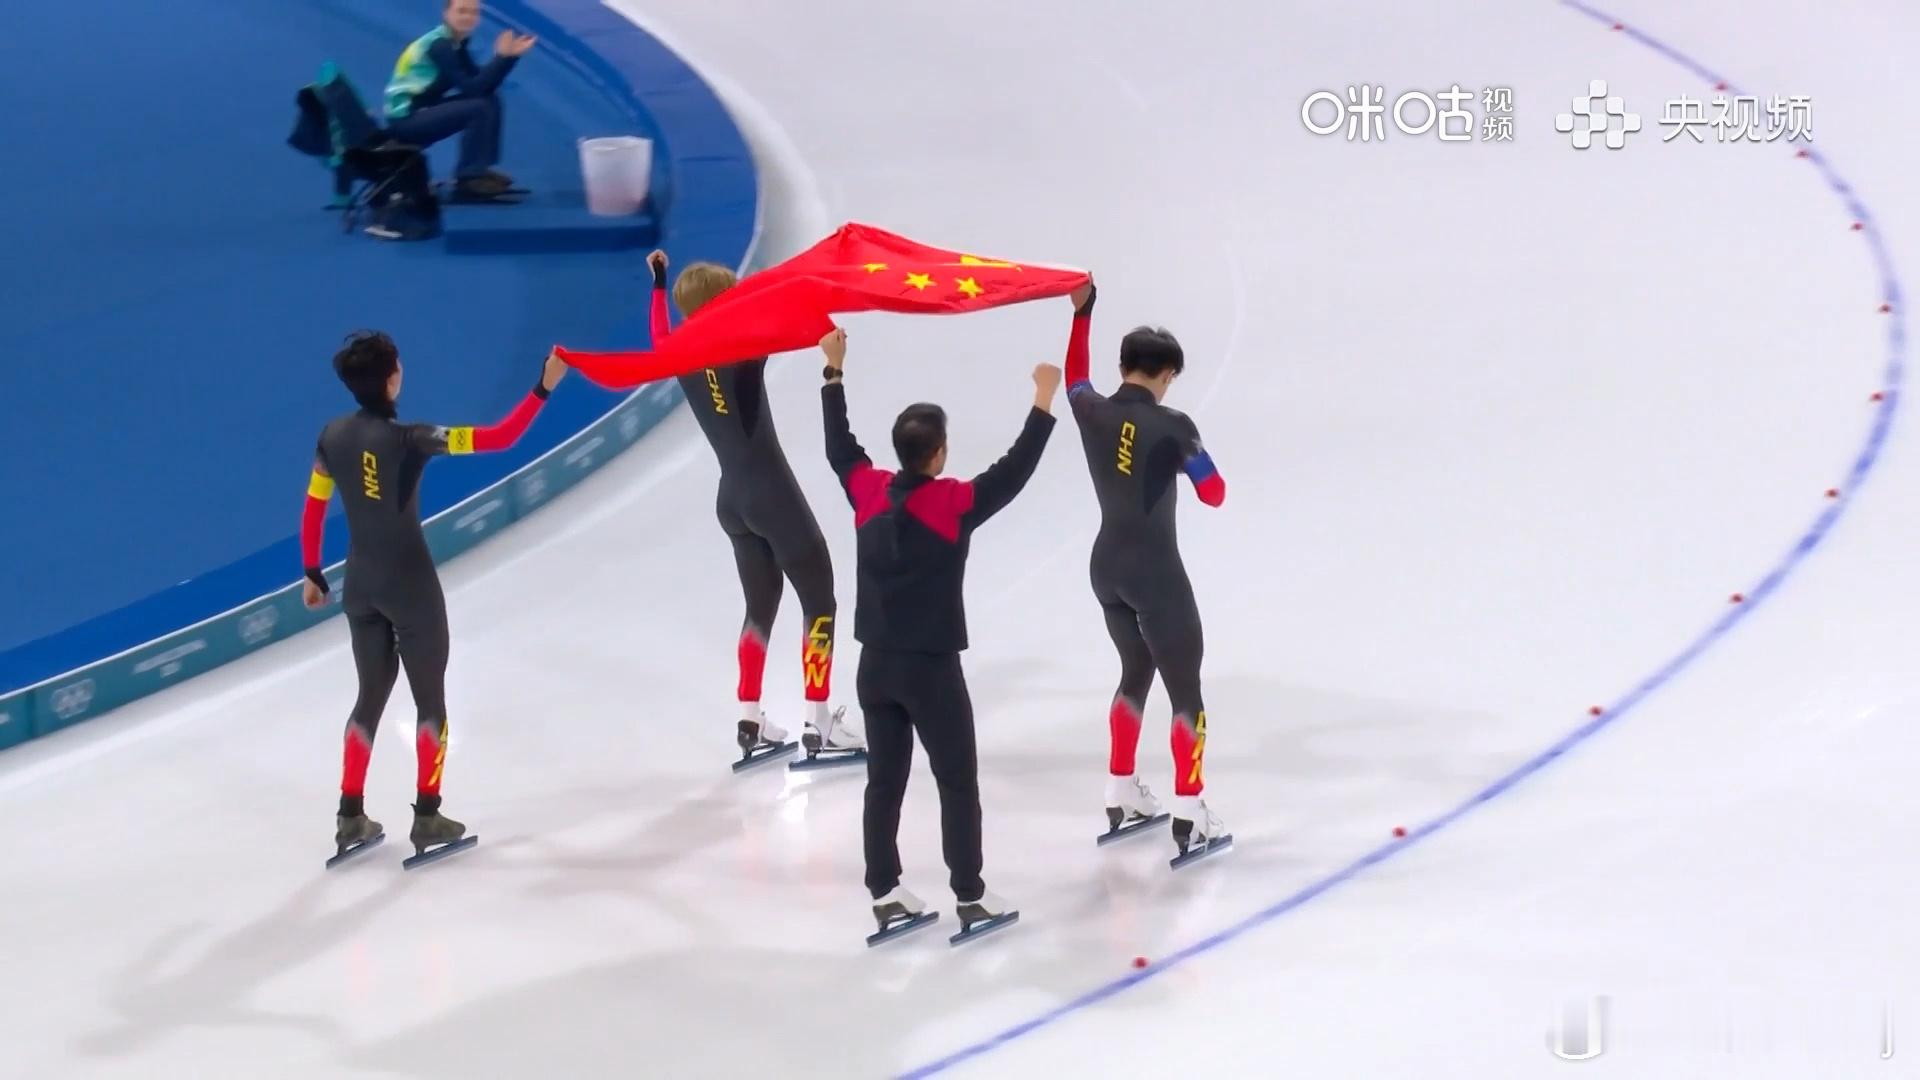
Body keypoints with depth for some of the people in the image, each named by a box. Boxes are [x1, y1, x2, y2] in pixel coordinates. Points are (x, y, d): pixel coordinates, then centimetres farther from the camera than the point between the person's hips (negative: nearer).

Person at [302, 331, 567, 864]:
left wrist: (312, 573, 17)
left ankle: (351, 819, 19)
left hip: (360, 584, 6)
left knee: (372, 693, 18)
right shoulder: (408, 439, -20)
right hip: (411, 584, -6)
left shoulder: (333, 436, -2)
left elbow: (312, 511, 5)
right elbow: (501, 438, -22)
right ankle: (427, 819, 12)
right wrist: (544, 387, -19)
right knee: (430, 697, 9)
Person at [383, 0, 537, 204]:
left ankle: (480, 171, 10)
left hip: (423, 113, 10)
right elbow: (470, 88, -24)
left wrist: (509, 56, -3)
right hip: (405, 119, -10)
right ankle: (468, 179, -13)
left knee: (490, 100, 8)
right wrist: (502, 57, -24)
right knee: (480, 108, -22)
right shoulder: (439, 45, -17)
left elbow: (483, 85, 6)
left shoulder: (455, 43, 11)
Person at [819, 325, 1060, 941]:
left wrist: (834, 370, 22)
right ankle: (971, 900, 8)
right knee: (958, 784, 5)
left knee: (884, 782, 12)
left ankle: (886, 897, 16)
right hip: (931, 670, -5)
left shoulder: (869, 492, -3)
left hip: (875, 666, 5)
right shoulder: (951, 503, -18)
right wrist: (1044, 404, -10)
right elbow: (1013, 472, -17)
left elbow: (839, 447, 12)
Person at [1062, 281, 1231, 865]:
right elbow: (1215, 494, -7)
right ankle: (1190, 817, -4)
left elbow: (1075, 375, 22)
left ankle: (1122, 798, 30)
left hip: (1107, 568, 7)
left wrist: (1081, 312, 29)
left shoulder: (1092, 412, -3)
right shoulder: (1171, 427, -17)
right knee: (1185, 688, 1)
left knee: (1137, 671, 25)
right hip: (1156, 573, -7)